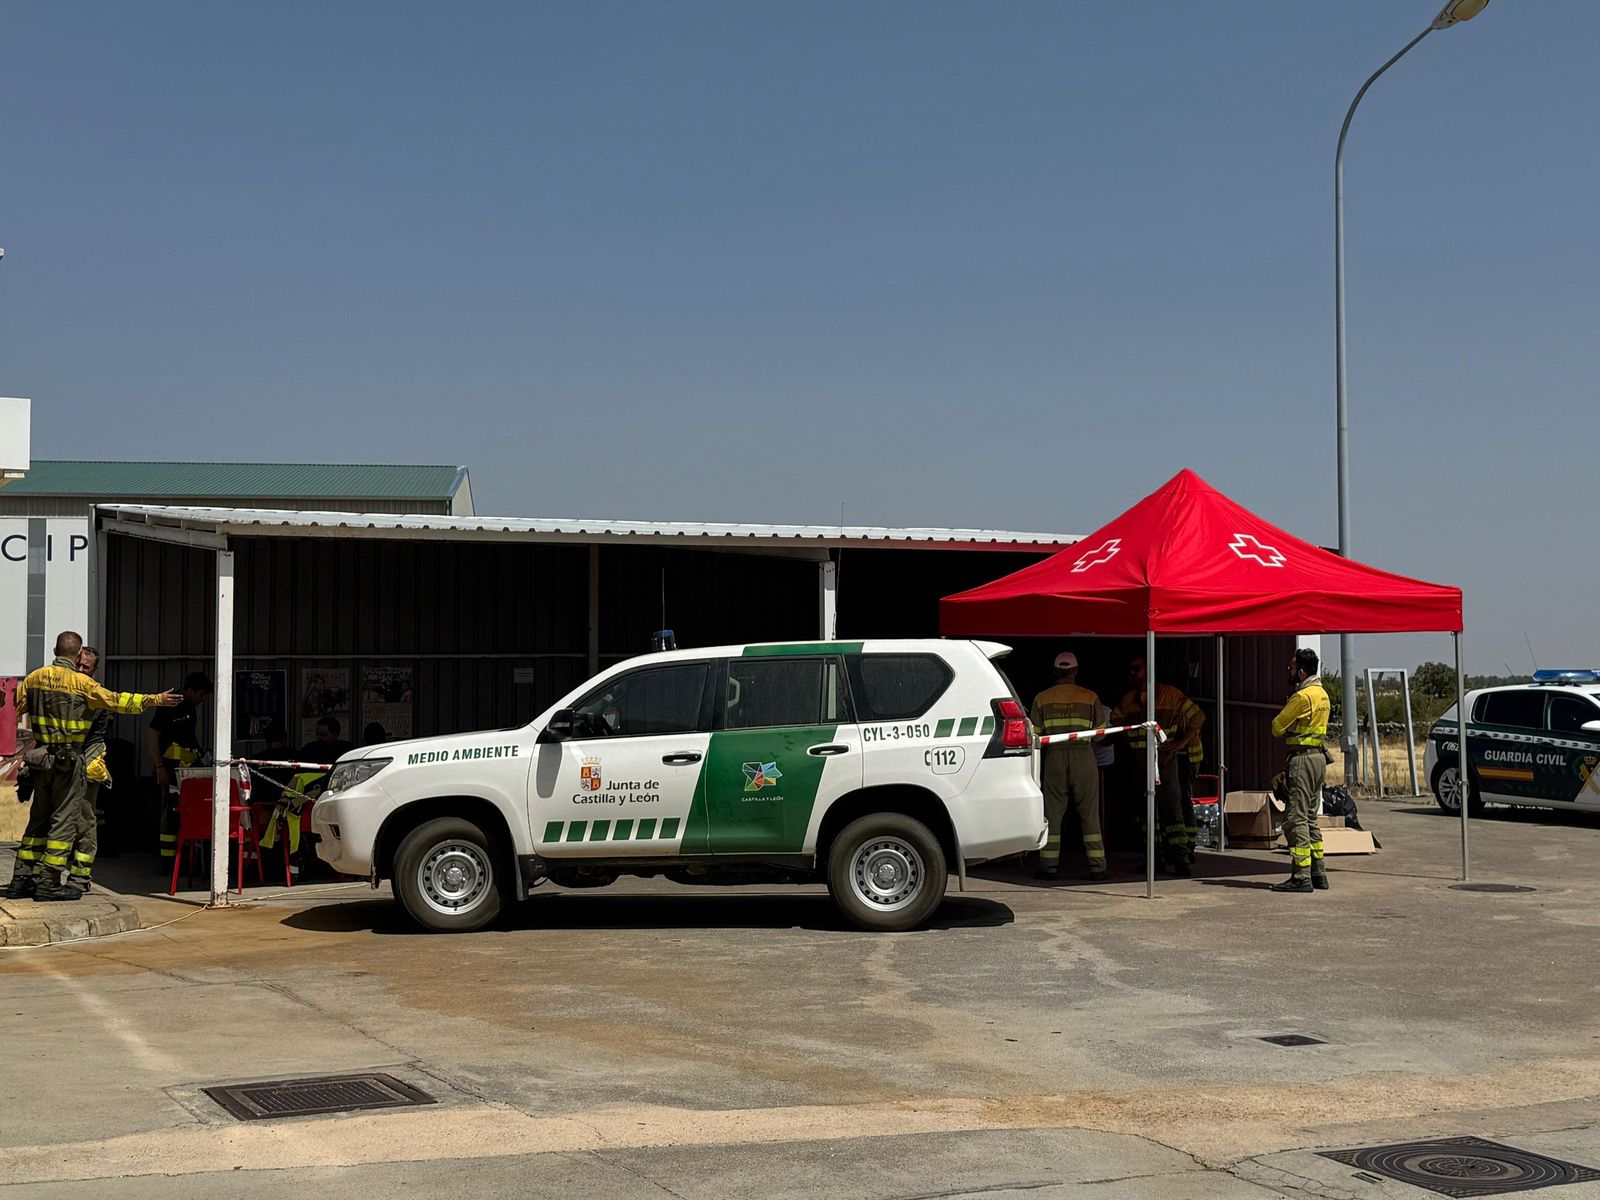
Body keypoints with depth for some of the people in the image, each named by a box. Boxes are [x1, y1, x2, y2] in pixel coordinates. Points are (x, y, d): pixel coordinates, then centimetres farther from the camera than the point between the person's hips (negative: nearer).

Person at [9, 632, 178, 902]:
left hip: (41, 756, 6)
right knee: (64, 819, 0)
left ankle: (21, 879, 15)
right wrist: (154, 700, -4)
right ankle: (49, 882, -2)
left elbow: (18, 705, 14)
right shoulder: (81, 682, -12)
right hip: (69, 760, -6)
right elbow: (116, 701, -10)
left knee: (39, 818, 15)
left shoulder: (35, 677, 4)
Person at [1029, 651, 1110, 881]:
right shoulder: (1090, 698, 3)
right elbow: (1100, 732, 6)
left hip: (1054, 758, 0)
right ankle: (1097, 866, 3)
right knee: (1090, 814, 5)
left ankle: (1049, 866, 2)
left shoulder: (1042, 698, 5)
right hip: (1084, 758, 0)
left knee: (1052, 813, 5)